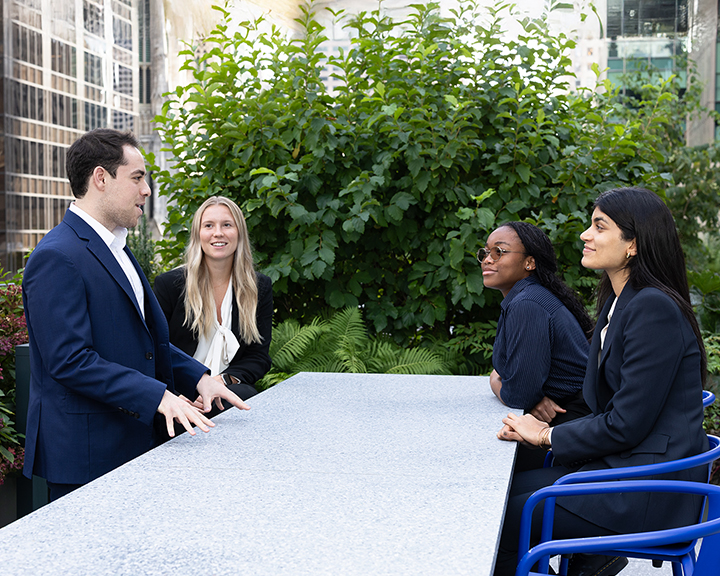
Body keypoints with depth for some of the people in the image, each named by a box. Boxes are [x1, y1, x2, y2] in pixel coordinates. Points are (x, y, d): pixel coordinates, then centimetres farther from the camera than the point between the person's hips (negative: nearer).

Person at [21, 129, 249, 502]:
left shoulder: (114, 249, 15)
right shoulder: (57, 257, -17)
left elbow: (146, 338, 20)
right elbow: (70, 360, -23)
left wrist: (198, 378, 7)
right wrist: (157, 396, -26)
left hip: (127, 440, 9)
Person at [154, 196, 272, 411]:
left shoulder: (260, 287, 8)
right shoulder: (168, 284, 2)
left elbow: (259, 357, 6)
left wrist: (222, 380, -14)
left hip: (231, 390, 3)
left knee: (245, 395, -34)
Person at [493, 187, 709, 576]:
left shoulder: (654, 309, -19)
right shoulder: (619, 302, 11)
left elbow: (627, 425, -20)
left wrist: (548, 436, -7)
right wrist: (540, 429, 0)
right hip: (620, 466, 9)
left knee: (503, 521, -9)